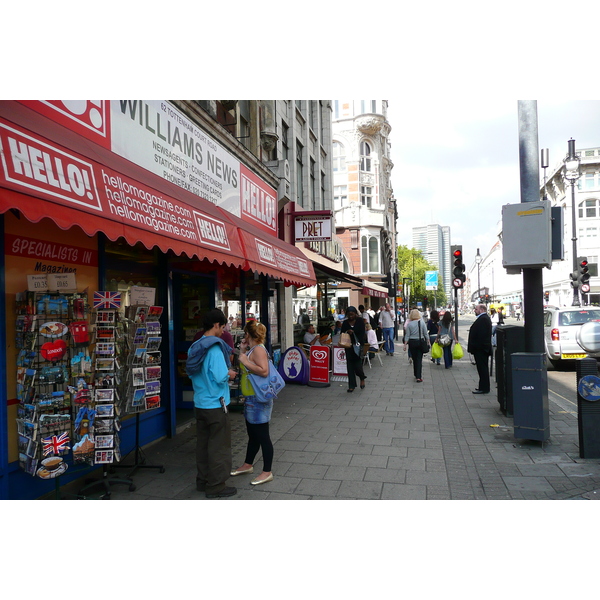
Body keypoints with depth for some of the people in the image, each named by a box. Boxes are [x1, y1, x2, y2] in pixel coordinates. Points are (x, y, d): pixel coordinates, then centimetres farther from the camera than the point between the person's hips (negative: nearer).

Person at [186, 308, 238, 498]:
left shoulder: (195, 347, 6)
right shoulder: (215, 348, -20)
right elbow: (220, 377, -26)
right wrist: (229, 374, -4)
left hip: (199, 403, 8)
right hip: (216, 404, -8)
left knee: (203, 443, 17)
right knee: (219, 446, 4)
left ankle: (203, 481, 28)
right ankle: (216, 486, 12)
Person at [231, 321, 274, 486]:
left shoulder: (258, 349, -17)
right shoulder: (252, 349, 12)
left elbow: (264, 371, -29)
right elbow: (243, 369, 20)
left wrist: (245, 360, -23)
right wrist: (242, 351, 12)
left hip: (258, 399, -10)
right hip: (251, 399, 10)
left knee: (262, 436, -1)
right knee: (252, 434, 21)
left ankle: (267, 472, 9)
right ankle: (247, 465, 35)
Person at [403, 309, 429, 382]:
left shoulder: (409, 324, -6)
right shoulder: (422, 322, -4)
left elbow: (407, 335, -5)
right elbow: (426, 334, -1)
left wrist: (405, 344, 1)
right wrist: (428, 342, 9)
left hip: (412, 342, 0)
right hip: (420, 342, 0)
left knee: (414, 359, 14)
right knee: (419, 359, -1)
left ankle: (416, 375, 25)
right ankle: (419, 377, -9)